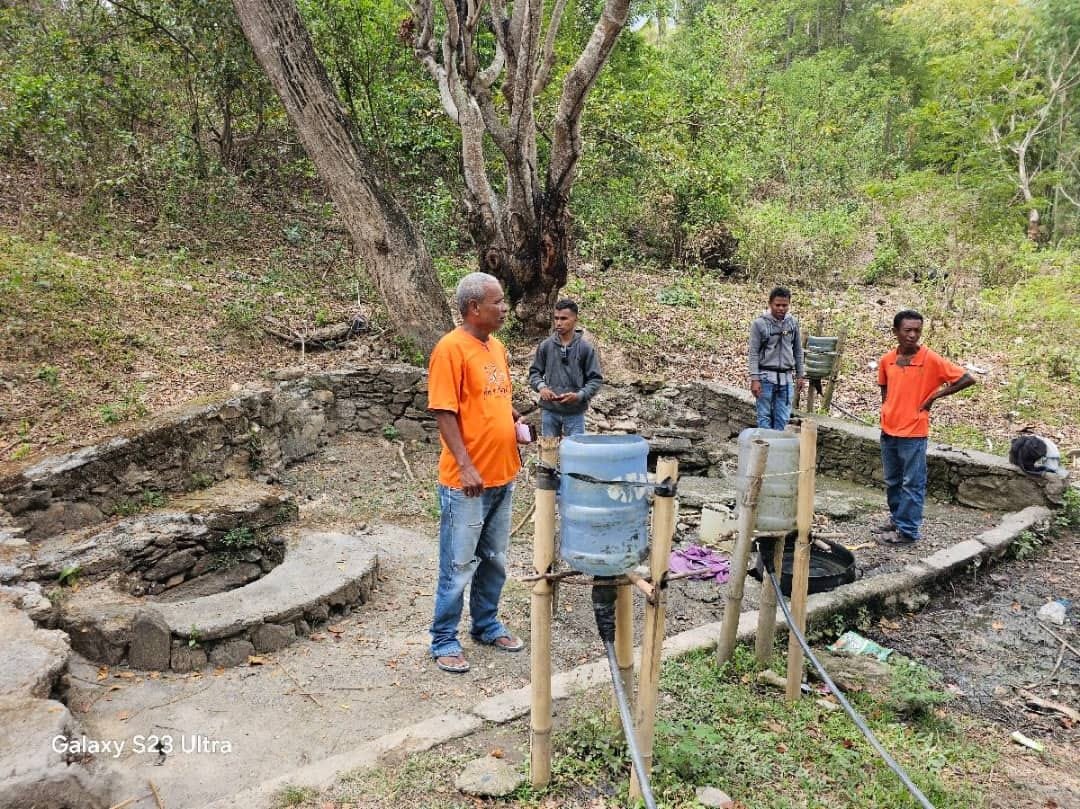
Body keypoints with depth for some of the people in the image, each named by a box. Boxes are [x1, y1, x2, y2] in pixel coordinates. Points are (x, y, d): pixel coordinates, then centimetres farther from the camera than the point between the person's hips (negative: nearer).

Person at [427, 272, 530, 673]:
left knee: (494, 560, 18)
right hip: (467, 481, -8)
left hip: (503, 476, 8)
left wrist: (516, 422, 4)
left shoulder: (497, 347, 11)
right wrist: (465, 466, -22)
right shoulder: (451, 348, -14)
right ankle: (444, 642, 17)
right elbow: (444, 413, -18)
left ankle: (487, 625, 34)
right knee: (459, 566, 3)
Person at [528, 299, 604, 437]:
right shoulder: (545, 346, 1)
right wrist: (541, 386, -12)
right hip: (549, 410, 2)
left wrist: (580, 395, -17)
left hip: (575, 412, -2)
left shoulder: (586, 348, -4)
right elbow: (534, 372, 9)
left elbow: (596, 379, -2)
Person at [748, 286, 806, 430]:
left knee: (782, 418, 4)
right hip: (766, 377, -4)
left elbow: (798, 351, 14)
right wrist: (754, 379, -12)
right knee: (764, 416, -2)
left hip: (786, 377, 4)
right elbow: (753, 353, -7)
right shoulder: (759, 323, -6)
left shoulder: (793, 323, 7)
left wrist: (800, 375, 12)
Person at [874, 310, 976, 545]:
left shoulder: (932, 360, -12)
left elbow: (967, 379, -11)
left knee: (912, 484, 3)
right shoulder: (886, 360, 3)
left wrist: (935, 395, -10)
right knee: (892, 481, 18)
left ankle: (907, 531, 10)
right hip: (888, 431, 6)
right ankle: (896, 519, 33)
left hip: (913, 433, -5)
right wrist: (887, 411, 8)